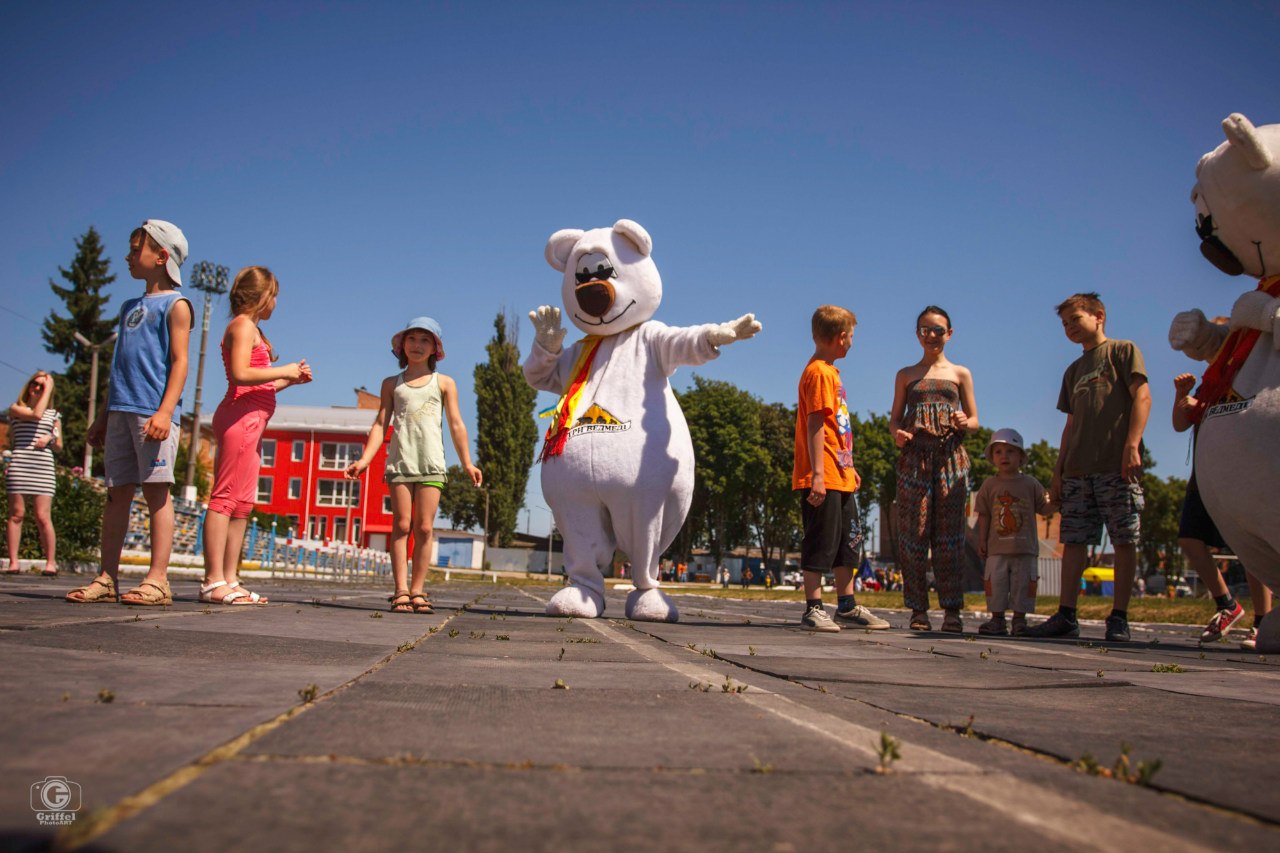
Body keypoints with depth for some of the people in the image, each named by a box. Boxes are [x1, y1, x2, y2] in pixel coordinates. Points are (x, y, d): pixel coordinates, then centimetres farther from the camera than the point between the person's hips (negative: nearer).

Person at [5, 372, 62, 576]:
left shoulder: (54, 415, 18)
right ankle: (13, 562, 3)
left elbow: (59, 446, 18)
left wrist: (50, 438, -4)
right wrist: (48, 391, -1)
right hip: (19, 465, -1)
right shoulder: (16, 409, 10)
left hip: (44, 467, 1)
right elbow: (36, 414, -11)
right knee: (16, 514, -1)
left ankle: (51, 562, -2)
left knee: (43, 517, -5)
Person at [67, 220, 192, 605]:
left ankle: (157, 579, -7)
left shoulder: (175, 304, 1)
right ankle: (107, 577, 8)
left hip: (153, 412, -7)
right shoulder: (130, 307, 23)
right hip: (121, 411, 7)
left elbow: (179, 361, -7)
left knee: (156, 490, -8)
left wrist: (165, 411, -18)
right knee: (117, 492, 6)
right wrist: (103, 417, 22)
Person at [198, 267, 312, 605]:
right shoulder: (244, 325, -4)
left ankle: (229, 580, 9)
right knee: (225, 498, -12)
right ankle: (214, 581, -14)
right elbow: (240, 374, -18)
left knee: (242, 503, 8)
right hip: (241, 417, -10)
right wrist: (283, 371, -9)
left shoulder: (250, 329, 25)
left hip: (249, 421, 10)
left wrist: (290, 379, 17)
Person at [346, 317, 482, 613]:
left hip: (431, 464, 0)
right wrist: (364, 459, -2)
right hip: (400, 462, 0)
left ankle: (417, 590, 1)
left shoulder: (444, 383, 13)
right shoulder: (392, 384, 15)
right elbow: (380, 424, 10)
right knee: (402, 525, -4)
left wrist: (467, 463, 6)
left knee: (424, 527, -4)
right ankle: (401, 590, -5)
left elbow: (456, 425, 11)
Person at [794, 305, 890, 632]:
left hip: (840, 476, 10)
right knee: (820, 543, -5)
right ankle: (813, 608, 2)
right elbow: (815, 425, -19)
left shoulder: (831, 372, 19)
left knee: (848, 542, 15)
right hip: (823, 478, -10)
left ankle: (847, 605, 24)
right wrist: (818, 474, -23)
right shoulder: (819, 372, -12)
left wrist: (849, 466, 25)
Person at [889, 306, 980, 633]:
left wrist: (964, 423, -11)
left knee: (949, 532, -4)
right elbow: (895, 418, 14)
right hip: (914, 458, 1)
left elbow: (974, 419, 12)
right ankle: (918, 609, 1)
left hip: (951, 458, 0)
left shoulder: (960, 374, 14)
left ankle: (952, 610, -2)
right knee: (914, 532, -3)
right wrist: (897, 433, -9)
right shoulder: (906, 375, 15)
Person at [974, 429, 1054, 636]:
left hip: (1025, 547, 0)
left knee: (1023, 583, 1)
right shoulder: (990, 484, 7)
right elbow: (984, 515, 8)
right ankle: (997, 619, 9)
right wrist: (982, 541, 4)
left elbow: (1045, 509, 7)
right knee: (995, 581, -2)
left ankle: (1019, 620, 12)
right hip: (997, 547, 0)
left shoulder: (1030, 483, 5)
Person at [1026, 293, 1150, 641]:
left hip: (1117, 466, -6)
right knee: (1073, 541, 0)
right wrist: (1058, 472, 14)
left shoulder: (1123, 350, 8)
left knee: (1124, 540, -5)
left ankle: (1119, 618, -2)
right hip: (1077, 469, 6)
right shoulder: (1073, 371, 24)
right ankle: (1066, 615, -1)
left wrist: (1132, 446, -16)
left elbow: (1142, 396, -4)